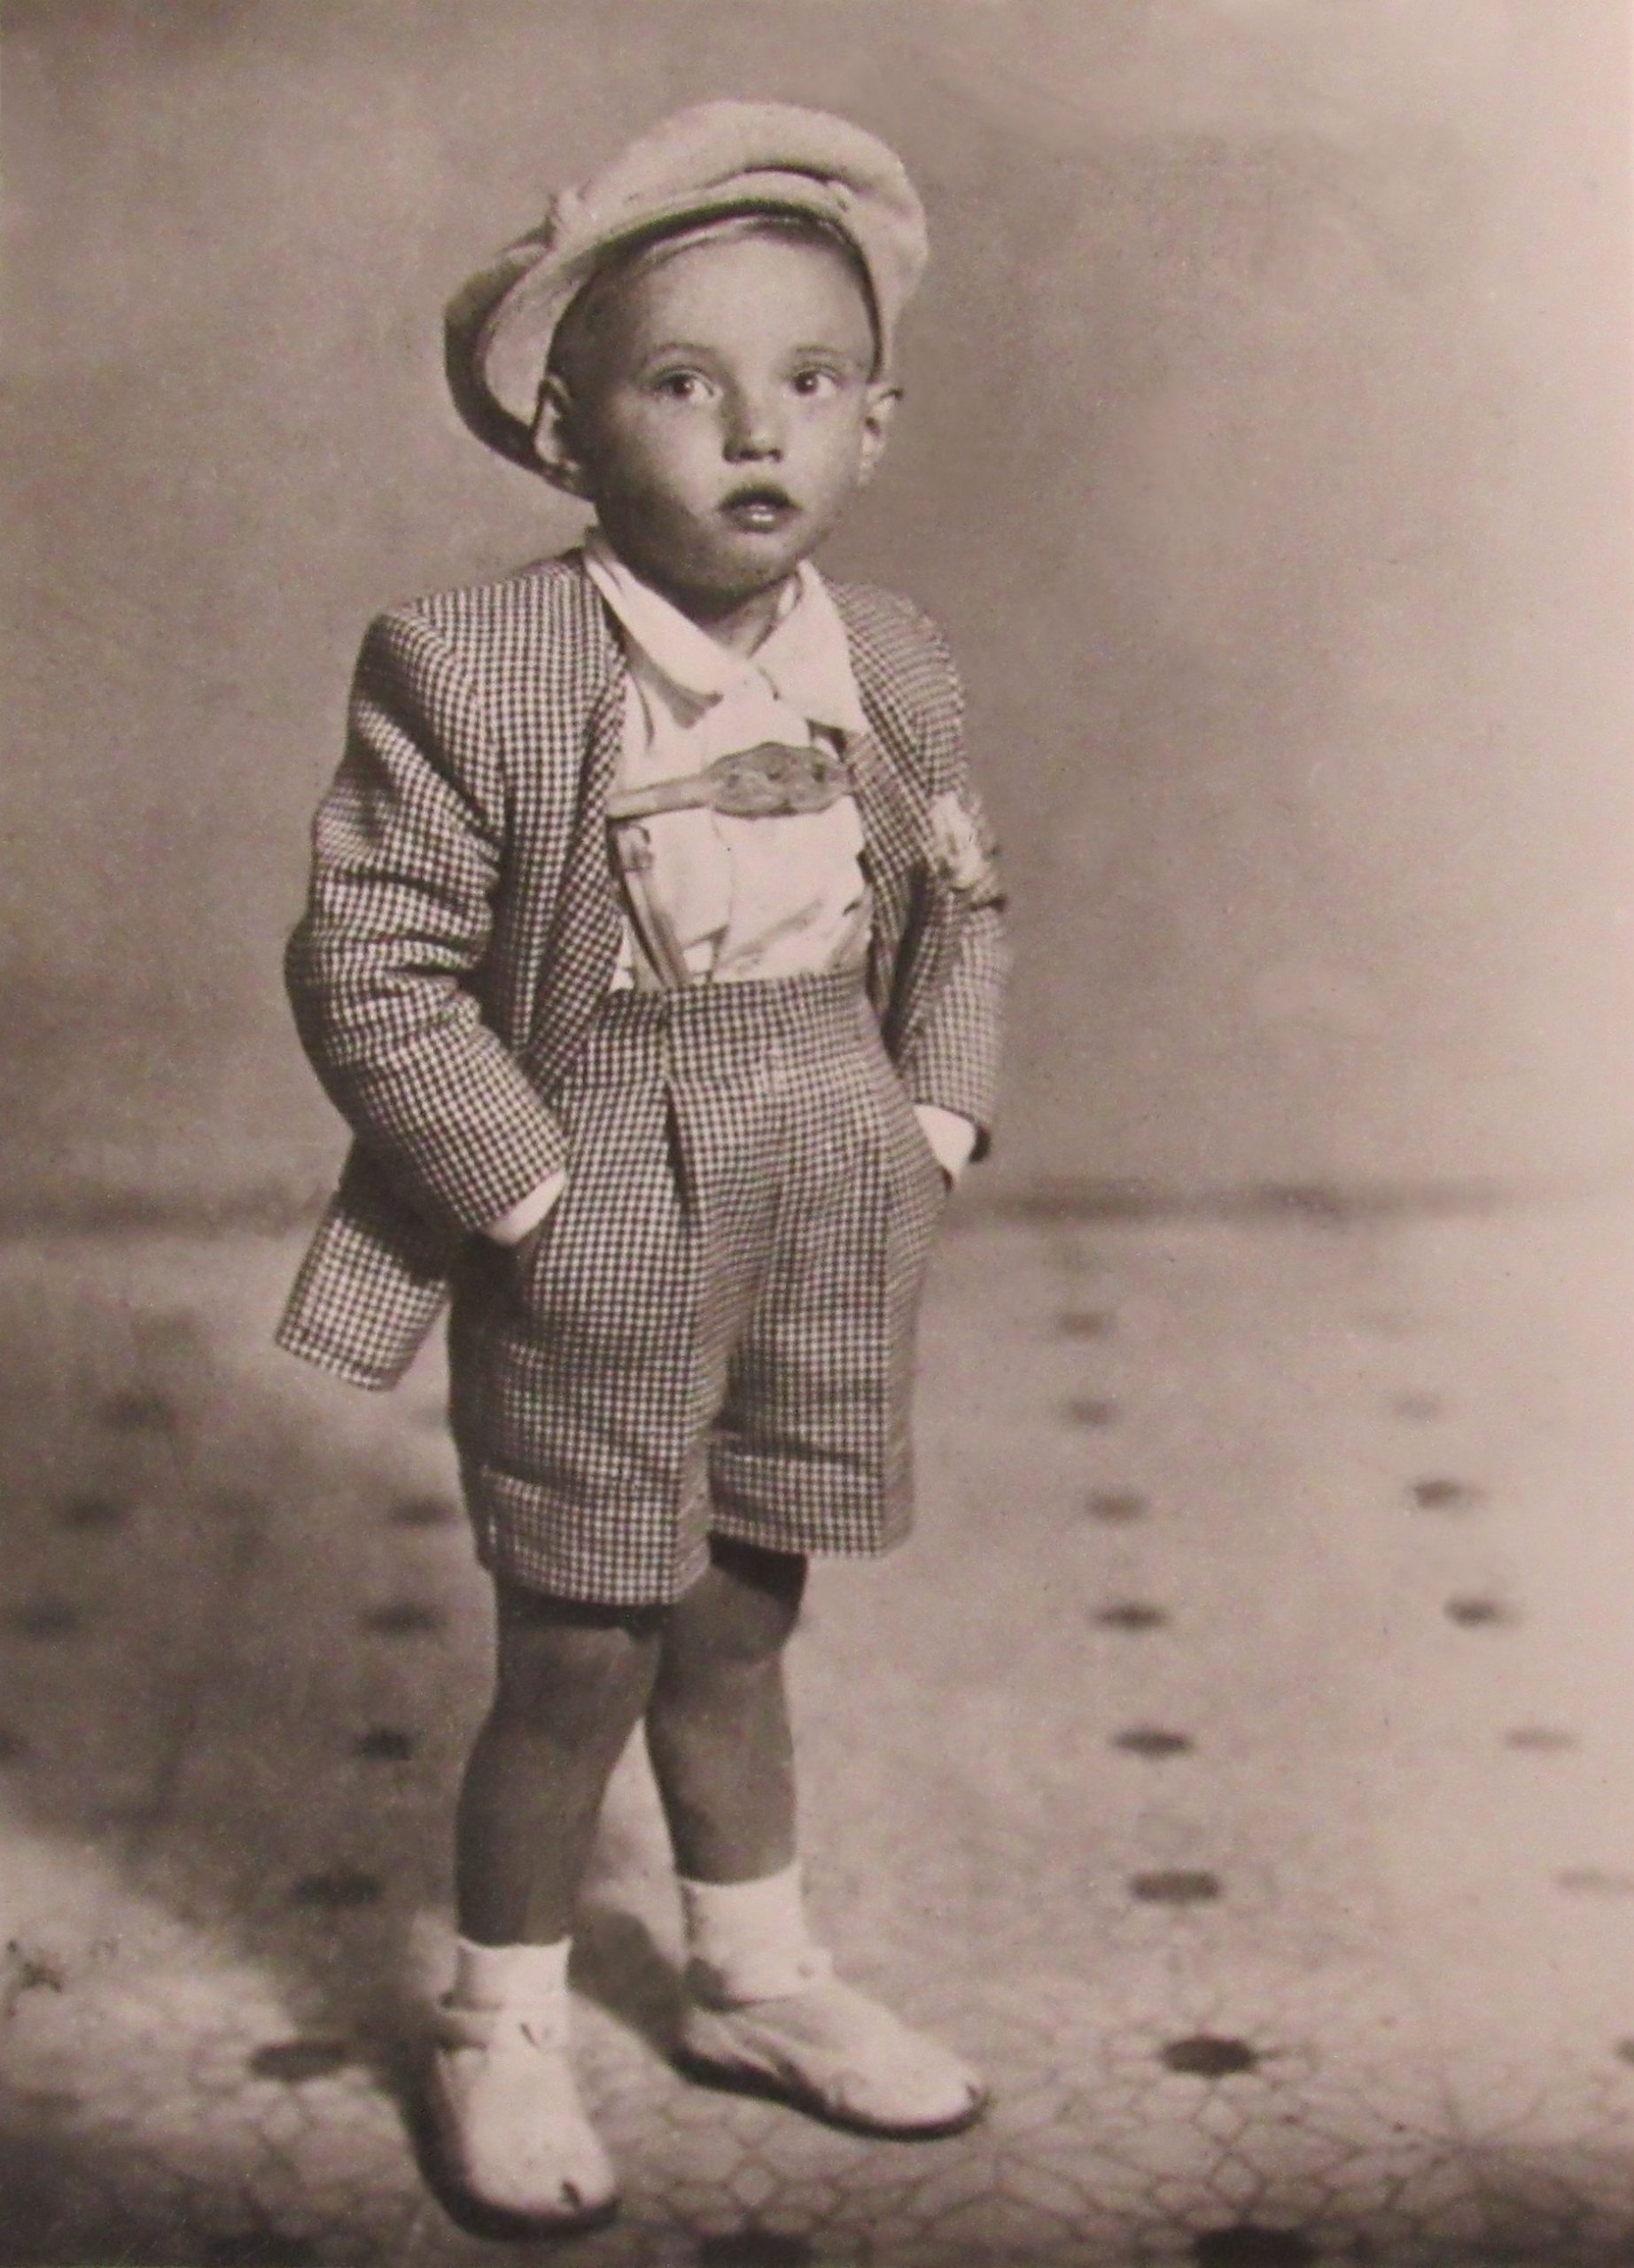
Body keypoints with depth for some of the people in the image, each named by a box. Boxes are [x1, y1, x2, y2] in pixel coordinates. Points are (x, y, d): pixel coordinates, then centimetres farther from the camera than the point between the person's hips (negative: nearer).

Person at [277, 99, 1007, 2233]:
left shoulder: (893, 667, 0)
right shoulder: (467, 670, -17)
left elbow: (959, 913, 15)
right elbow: (367, 970, -16)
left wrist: (934, 1124, 4)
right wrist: (536, 1193, -16)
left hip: (833, 1227, 5)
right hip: (593, 1235, -5)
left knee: (738, 1625, 20)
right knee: (579, 1659, 5)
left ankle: (755, 1978, 39)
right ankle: (501, 2031, 27)